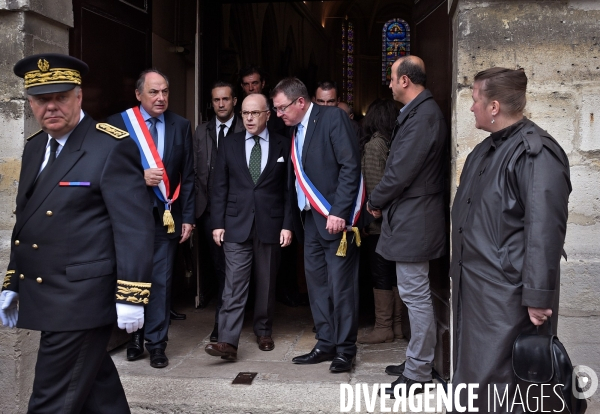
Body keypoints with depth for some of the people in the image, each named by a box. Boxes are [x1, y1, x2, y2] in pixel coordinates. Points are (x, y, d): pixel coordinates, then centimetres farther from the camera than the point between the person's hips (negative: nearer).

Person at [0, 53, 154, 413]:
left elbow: (134, 227, -15)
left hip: (81, 299, -8)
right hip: (46, 297, 8)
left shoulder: (113, 147, -12)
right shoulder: (35, 146, 13)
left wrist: (130, 296, -17)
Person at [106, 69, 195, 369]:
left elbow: (188, 175, 5)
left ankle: (156, 343, 14)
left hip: (166, 216, 1)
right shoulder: (118, 123, -2)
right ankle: (134, 336, 28)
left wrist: (188, 217, 1)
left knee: (161, 281, 3)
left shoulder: (180, 126, 5)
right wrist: (138, 176, -18)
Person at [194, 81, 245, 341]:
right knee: (217, 266, 9)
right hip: (208, 209, 4)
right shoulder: (201, 132, 12)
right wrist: (199, 203, 4)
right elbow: (195, 170, 11)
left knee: (229, 267, -2)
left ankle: (221, 324, 6)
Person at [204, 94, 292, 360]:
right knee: (234, 285, -6)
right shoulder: (229, 145, 6)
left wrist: (287, 225, -4)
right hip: (236, 224, 0)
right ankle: (228, 342, -8)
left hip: (270, 224, 0)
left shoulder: (283, 145, 3)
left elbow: (289, 189, 1)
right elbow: (220, 188, 5)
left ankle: (264, 332, 27)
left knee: (266, 283, 11)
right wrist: (218, 223, -1)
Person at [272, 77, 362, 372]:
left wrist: (339, 212, -19)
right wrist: (293, 222, 9)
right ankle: (326, 344, 21)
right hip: (311, 220, 8)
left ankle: (345, 349, 11)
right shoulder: (296, 131, 15)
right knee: (316, 284, 10)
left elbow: (351, 165, -15)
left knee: (340, 285, -2)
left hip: (336, 218, -8)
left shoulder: (332, 118, -7)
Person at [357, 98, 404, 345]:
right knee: (393, 273, 12)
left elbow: (374, 185, -15)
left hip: (378, 222, -7)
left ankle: (383, 327, 5)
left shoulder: (374, 144, -10)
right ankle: (396, 325, 19)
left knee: (380, 275, -1)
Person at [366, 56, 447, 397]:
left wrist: (376, 201, -6)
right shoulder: (419, 111, 13)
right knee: (415, 294, 17)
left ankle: (418, 373, 10)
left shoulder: (423, 115, -19)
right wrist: (383, 200, 11)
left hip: (413, 220, -11)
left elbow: (402, 169, -21)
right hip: (412, 216, 11)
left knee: (415, 294, -2)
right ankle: (418, 362, 30)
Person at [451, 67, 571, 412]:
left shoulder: (535, 153, -18)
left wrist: (538, 297, -23)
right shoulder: (487, 149, 13)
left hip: (506, 293, -10)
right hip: (474, 285, 10)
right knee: (472, 372, 20)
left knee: (496, 383, -2)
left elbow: (544, 231, -23)